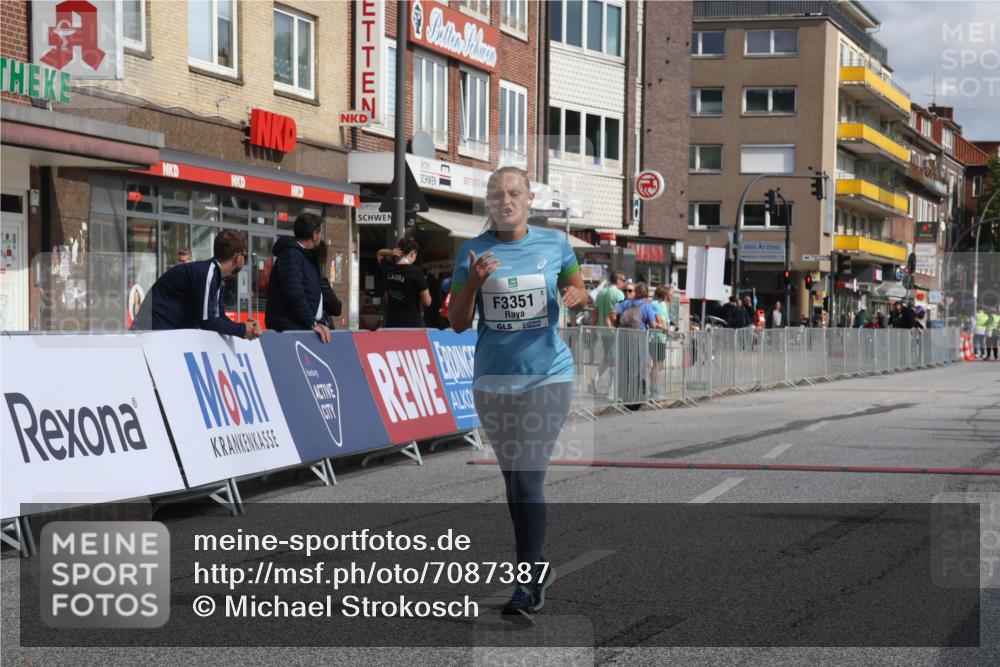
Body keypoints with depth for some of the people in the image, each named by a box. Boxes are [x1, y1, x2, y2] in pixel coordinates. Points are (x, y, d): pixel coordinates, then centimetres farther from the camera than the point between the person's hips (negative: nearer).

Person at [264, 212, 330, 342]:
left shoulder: (307, 256, 21)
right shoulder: (291, 254, -10)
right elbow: (294, 293, -21)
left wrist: (321, 322, 8)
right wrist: (313, 323, -21)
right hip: (290, 328, -9)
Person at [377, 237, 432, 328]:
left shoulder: (388, 269, 3)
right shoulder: (416, 272, -13)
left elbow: (380, 254, 28)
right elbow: (427, 302, -9)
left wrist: (390, 252, 7)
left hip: (391, 324, 6)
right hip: (412, 324, -5)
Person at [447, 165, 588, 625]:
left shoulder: (554, 244, 1)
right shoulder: (473, 252, 1)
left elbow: (578, 290, 16)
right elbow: (458, 324, 2)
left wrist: (575, 295, -8)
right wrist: (473, 282, -15)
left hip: (547, 376, -2)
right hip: (493, 379, 2)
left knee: (528, 480, -12)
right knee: (512, 480, 12)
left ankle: (525, 589, -10)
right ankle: (537, 567, 30)